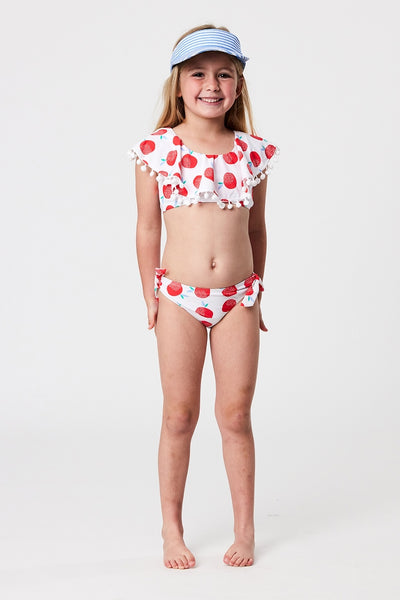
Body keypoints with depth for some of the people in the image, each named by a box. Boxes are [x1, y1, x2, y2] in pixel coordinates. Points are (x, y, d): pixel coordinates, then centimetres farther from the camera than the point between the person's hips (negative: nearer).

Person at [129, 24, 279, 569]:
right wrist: (151, 297, 3)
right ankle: (172, 531, 18)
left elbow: (256, 227, 13)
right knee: (179, 416, 5)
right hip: (180, 298, -1)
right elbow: (148, 228, 3)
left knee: (235, 415, 5)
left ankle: (245, 530, 18)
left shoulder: (252, 152, 4)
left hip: (237, 298, 1)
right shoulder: (157, 149, -2)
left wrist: (256, 293, 13)